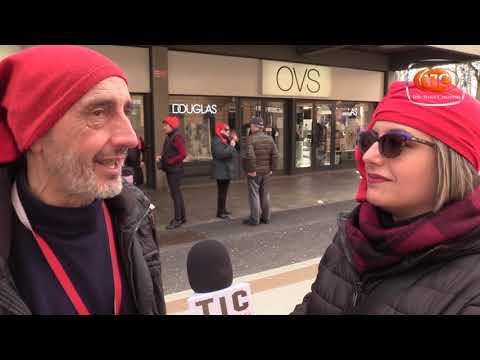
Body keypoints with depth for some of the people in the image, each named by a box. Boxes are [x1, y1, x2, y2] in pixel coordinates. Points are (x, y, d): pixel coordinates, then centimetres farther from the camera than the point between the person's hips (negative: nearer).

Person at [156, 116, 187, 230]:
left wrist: (169, 162, -18)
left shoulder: (177, 137, -14)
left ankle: (178, 219, 4)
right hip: (170, 170, 9)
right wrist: (161, 158, 1)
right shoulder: (169, 137, 13)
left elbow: (183, 154, -21)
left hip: (175, 170, -9)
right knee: (176, 193, 15)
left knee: (175, 194, -5)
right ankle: (182, 217, 25)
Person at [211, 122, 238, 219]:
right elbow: (221, 154, -27)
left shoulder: (226, 140, 17)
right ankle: (220, 212, -2)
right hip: (222, 171, -10)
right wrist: (231, 145, -22)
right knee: (222, 192, -7)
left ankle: (223, 210, 22)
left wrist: (234, 142, 6)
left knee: (224, 191, 14)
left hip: (227, 170, 10)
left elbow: (232, 153, 19)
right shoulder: (216, 141, -14)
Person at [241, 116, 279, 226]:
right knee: (265, 195, 13)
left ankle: (254, 219, 6)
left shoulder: (250, 139, -15)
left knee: (254, 195, 1)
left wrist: (251, 170, -18)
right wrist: (272, 169, 3)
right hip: (266, 172, 6)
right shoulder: (269, 139, 3)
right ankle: (266, 217, 22)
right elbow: (275, 155, -2)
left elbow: (250, 156, -27)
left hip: (254, 173, -6)